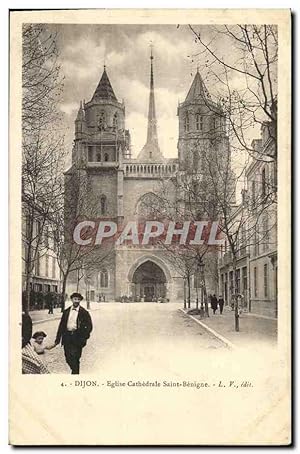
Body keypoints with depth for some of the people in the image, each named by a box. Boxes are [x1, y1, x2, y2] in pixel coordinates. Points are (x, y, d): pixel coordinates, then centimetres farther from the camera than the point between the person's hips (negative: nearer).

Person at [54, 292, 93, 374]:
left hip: (77, 338, -4)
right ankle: (75, 371, 29)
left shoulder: (84, 312, 0)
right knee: (68, 359, 6)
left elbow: (89, 326, 0)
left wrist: (84, 338, -10)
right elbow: (61, 325, 12)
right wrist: (58, 338, 8)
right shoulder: (66, 311, 10)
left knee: (75, 359, -8)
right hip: (67, 336, 4)